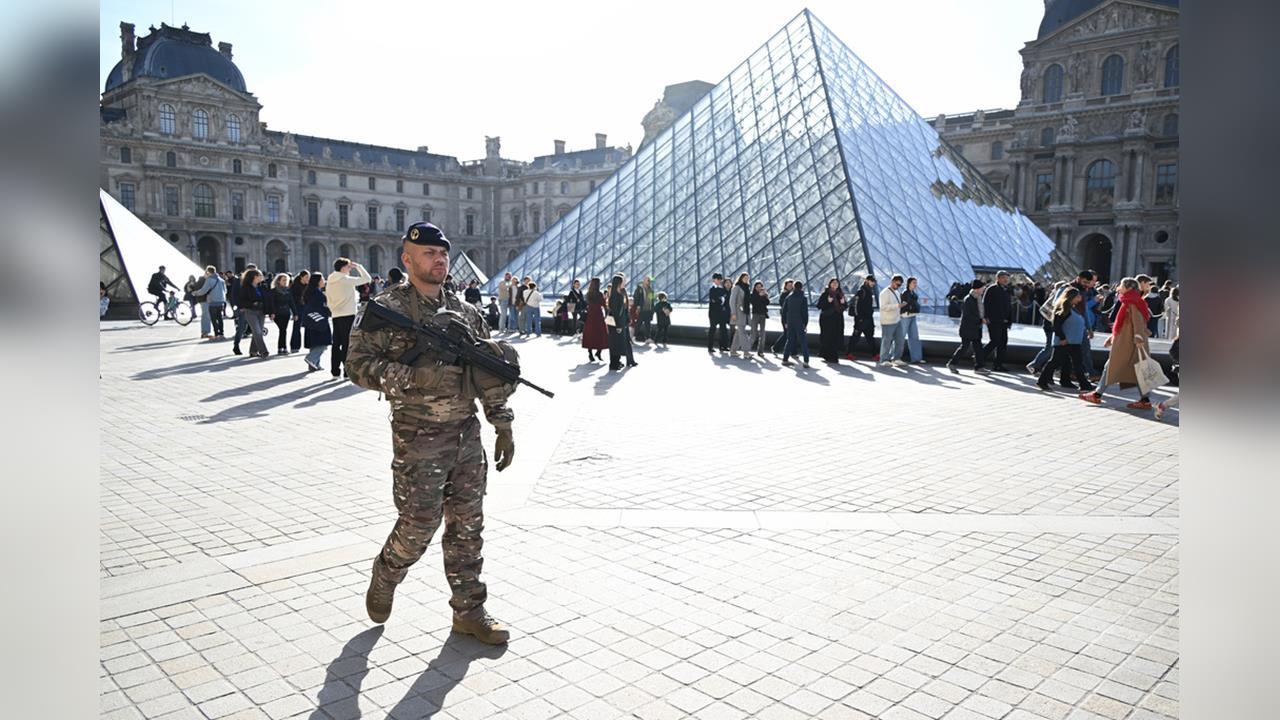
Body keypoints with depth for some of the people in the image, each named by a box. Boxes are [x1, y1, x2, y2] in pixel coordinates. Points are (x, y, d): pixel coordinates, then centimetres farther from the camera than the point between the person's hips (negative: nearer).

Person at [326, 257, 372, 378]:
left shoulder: (329, 281, 10)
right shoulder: (347, 280, -10)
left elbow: (328, 300, 14)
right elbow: (367, 278, -7)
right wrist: (358, 266, 3)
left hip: (336, 316, 7)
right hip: (348, 315, -7)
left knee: (336, 343, 10)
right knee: (347, 344, -4)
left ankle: (335, 370, 13)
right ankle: (347, 370, -4)